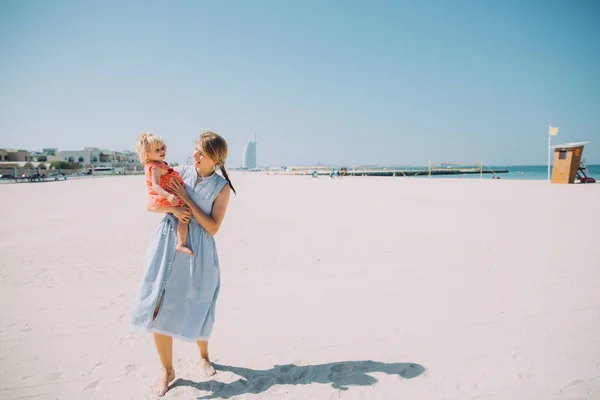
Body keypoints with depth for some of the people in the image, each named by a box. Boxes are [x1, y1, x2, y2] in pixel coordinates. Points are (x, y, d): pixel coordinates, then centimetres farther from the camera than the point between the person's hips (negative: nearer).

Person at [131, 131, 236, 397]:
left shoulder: (222, 187, -5)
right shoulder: (182, 172, 2)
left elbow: (213, 228, -11)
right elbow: (152, 205, 6)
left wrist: (186, 200, -15)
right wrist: (172, 208, -16)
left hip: (198, 253, -2)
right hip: (167, 245, 3)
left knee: (196, 310, 9)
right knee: (157, 310, 1)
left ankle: (204, 357, 40)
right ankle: (167, 371, 23)